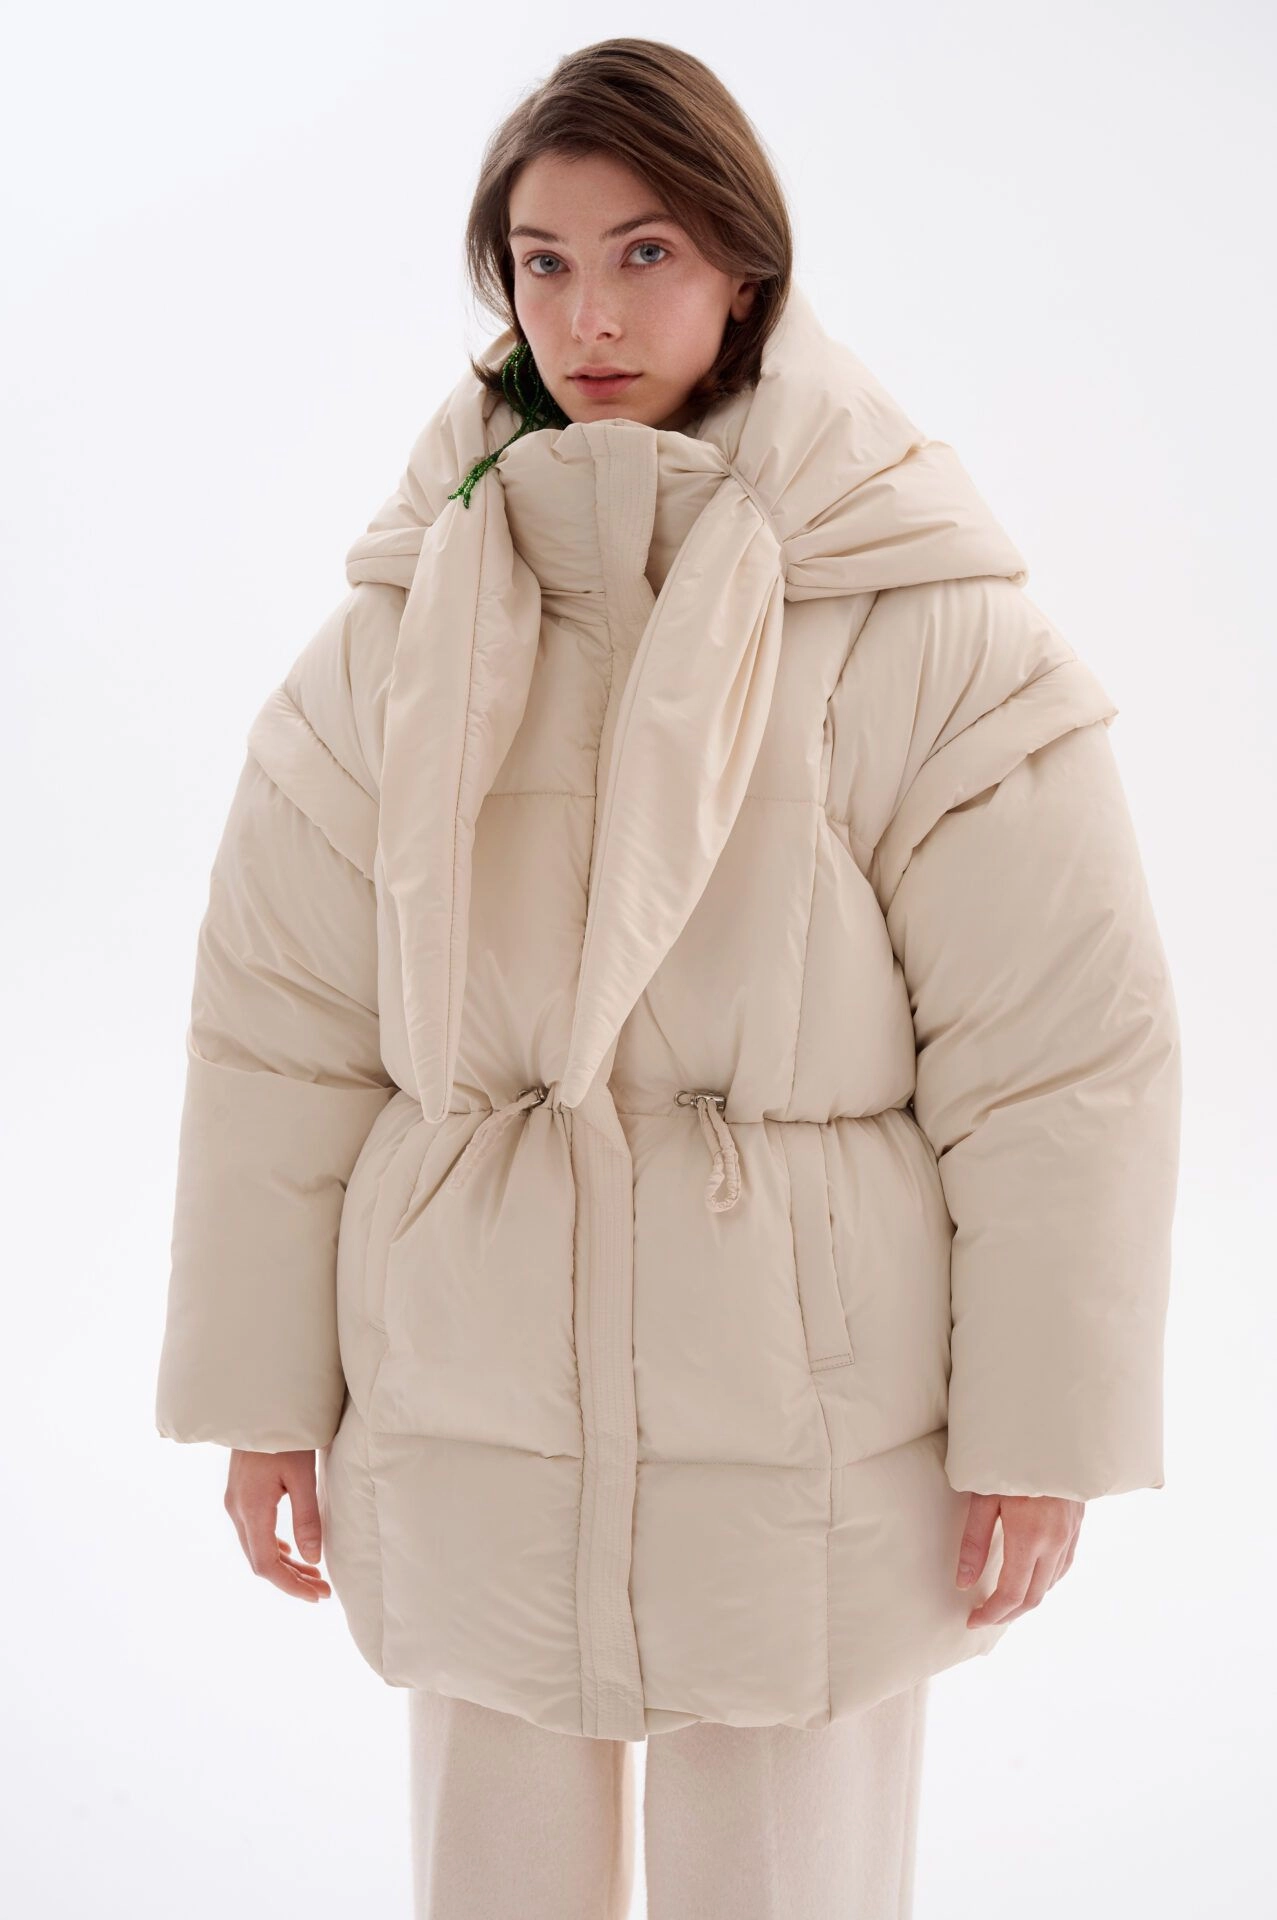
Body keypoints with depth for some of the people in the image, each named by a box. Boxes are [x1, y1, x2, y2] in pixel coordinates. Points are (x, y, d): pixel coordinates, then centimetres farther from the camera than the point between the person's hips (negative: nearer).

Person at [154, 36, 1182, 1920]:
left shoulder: (929, 633, -10)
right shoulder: (397, 632, -2)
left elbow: (1069, 1056, -8)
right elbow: (280, 1030, 3)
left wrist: (1044, 1424, -6)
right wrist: (265, 1393, 4)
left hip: (809, 1441, -2)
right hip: (468, 1431, 3)